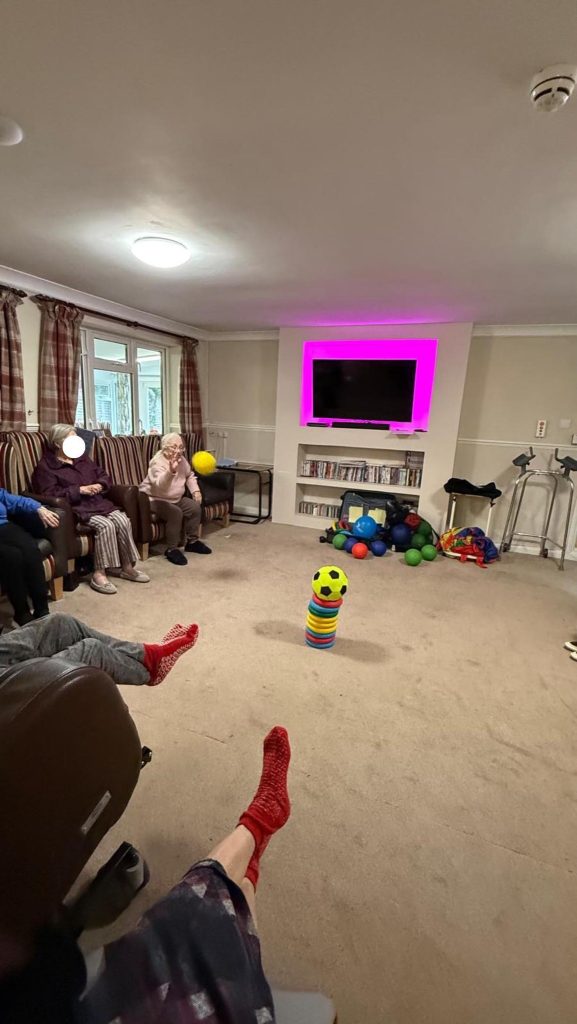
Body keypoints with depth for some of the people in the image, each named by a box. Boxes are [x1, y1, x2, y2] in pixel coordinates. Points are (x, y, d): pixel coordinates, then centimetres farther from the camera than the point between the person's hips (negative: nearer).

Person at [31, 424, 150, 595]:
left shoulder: (82, 458, 21)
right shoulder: (45, 466, 0)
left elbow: (104, 476, 21)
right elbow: (49, 494, -12)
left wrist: (99, 486, -4)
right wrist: (80, 490, -17)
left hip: (98, 502, 6)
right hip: (76, 508, -6)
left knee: (123, 520, -21)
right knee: (106, 525, -32)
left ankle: (126, 566, -9)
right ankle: (98, 574, -28)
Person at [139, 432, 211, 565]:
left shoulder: (181, 459, -2)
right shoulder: (158, 462, -26)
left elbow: (190, 476, 17)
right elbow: (161, 485, -46)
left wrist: (195, 491, 1)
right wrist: (171, 471, -65)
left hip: (175, 498, 8)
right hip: (154, 500, -8)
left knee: (195, 507, -8)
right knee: (176, 513, -30)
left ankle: (192, 541, 8)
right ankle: (172, 549, -17)